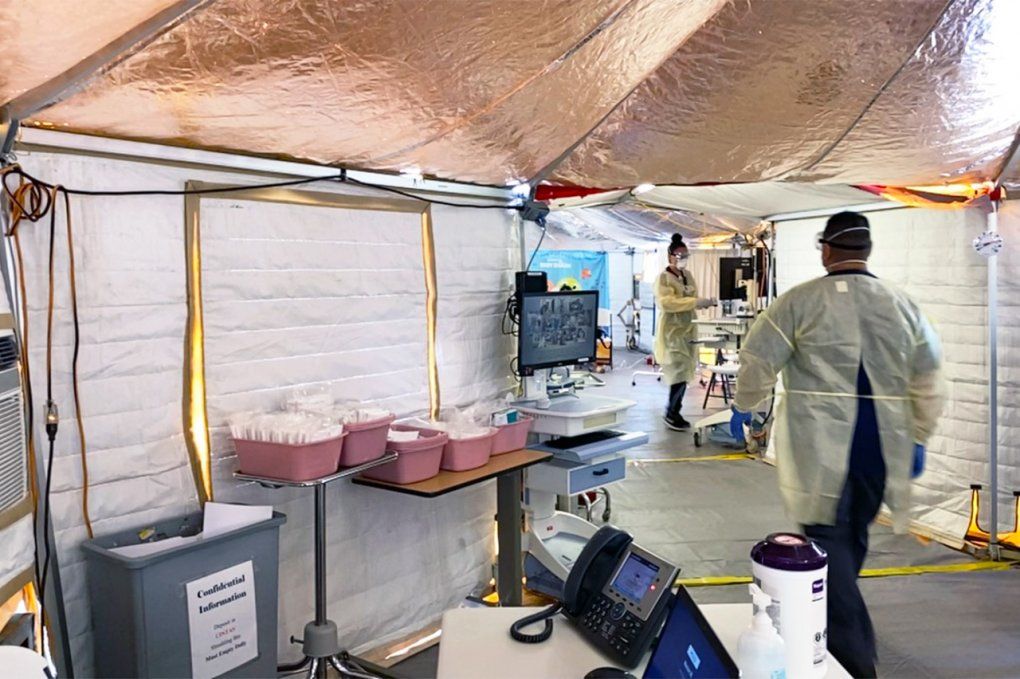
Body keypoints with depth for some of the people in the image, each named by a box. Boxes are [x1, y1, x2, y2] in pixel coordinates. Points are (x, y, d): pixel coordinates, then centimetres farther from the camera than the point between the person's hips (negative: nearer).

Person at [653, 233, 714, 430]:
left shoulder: (688, 275, 12)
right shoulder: (663, 278, -11)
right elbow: (666, 302, -26)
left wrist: (702, 303, 0)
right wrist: (696, 302, -30)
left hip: (687, 329, 7)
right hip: (671, 331, -7)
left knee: (684, 373, 8)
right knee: (680, 373, -12)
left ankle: (675, 412, 18)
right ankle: (670, 413, 2)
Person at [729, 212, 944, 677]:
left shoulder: (800, 301, -5)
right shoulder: (903, 306, 8)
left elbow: (759, 359, -4)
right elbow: (927, 384, 11)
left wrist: (743, 406, 13)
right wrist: (918, 440, 20)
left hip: (821, 446, -4)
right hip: (883, 444, 5)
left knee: (829, 540, 0)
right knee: (852, 538, 19)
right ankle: (834, 622, 38)